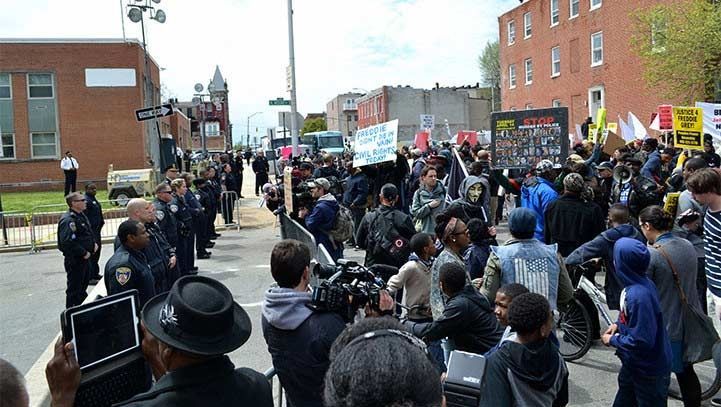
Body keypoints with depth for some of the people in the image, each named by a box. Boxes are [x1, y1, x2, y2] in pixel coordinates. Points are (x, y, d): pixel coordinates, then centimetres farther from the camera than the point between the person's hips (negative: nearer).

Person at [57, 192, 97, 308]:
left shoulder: (82, 215, 9)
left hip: (85, 257, 10)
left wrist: (94, 242, 7)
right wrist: (83, 253, -24)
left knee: (84, 282, 24)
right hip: (75, 260, -10)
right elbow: (67, 242, -32)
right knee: (74, 288, 1)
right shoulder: (68, 220, -23)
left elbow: (89, 232, 24)